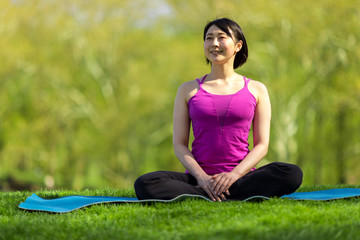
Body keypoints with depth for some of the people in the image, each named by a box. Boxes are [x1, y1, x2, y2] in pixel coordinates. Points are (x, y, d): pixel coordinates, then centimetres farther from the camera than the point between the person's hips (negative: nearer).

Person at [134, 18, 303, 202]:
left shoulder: (256, 90, 12)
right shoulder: (188, 90, 13)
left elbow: (261, 145, 6)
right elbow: (179, 144, 8)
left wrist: (234, 174, -13)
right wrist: (201, 177, -12)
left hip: (241, 176, 0)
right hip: (199, 178, 0)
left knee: (292, 174, -31)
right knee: (144, 184, -29)